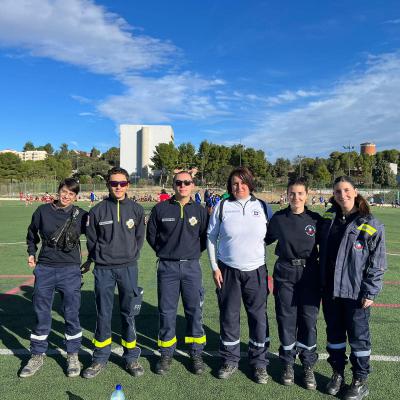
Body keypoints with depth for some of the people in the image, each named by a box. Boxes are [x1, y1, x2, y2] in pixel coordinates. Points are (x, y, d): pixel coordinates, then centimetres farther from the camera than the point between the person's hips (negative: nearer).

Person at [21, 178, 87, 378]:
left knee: (71, 314, 5)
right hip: (44, 269, 2)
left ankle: (73, 356, 22)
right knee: (41, 314, 11)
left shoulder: (80, 215, -4)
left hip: (70, 271, -1)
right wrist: (31, 253, 12)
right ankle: (37, 356, 27)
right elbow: (32, 232, 17)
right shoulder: (43, 210, 0)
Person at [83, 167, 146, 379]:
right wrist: (100, 257, 4)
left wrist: (130, 256, 5)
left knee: (129, 314, 10)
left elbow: (139, 237, 9)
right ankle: (100, 359, 26)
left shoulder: (137, 210, 1)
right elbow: (91, 239, 6)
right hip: (103, 269, 0)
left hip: (129, 268, 1)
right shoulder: (97, 210, -2)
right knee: (103, 314, 9)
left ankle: (131, 357, 25)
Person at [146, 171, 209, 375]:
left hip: (192, 267, 1)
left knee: (195, 311, 7)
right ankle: (166, 354, 24)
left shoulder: (200, 210, 2)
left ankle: (196, 354, 24)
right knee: (166, 312, 7)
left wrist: (193, 251, 5)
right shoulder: (161, 209, 0)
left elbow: (206, 237, 12)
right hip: (167, 267, 0)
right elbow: (151, 235, 10)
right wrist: (164, 251, 6)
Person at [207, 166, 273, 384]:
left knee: (258, 317, 6)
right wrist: (214, 267, -1)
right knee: (229, 317, 10)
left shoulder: (263, 207, 1)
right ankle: (229, 360, 30)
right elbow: (211, 237, 4)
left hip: (256, 270, 0)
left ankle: (259, 363, 26)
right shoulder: (222, 207, -1)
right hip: (227, 270, 0)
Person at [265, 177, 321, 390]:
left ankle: (308, 366, 23)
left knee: (309, 320, 5)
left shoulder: (315, 219, -1)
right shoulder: (278, 218, -1)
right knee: (286, 319, 7)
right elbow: (266, 240, 12)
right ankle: (288, 363, 26)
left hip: (309, 274, 0)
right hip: (285, 274, 0)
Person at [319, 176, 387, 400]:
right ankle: (338, 373, 35)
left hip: (356, 292, -4)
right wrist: (321, 281, 10)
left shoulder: (371, 225, -12)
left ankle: (360, 381, 29)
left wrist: (370, 292, -11)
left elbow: (377, 263, -9)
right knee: (334, 333, 16)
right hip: (330, 290, 5)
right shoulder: (329, 220, 4)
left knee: (358, 336, 11)